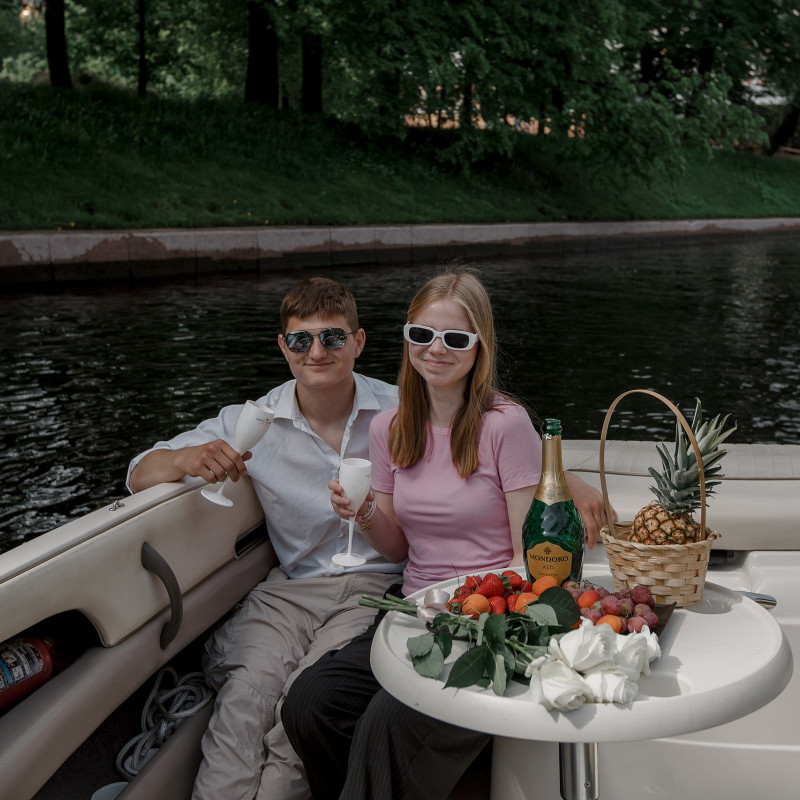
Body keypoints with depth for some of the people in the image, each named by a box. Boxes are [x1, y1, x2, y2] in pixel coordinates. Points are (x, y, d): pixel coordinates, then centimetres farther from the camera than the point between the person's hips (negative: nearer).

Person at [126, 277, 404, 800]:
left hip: (378, 585, -2)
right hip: (293, 586, 2)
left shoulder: (400, 411, 0)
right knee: (246, 692, -26)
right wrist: (186, 459, -21)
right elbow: (140, 476, 3)